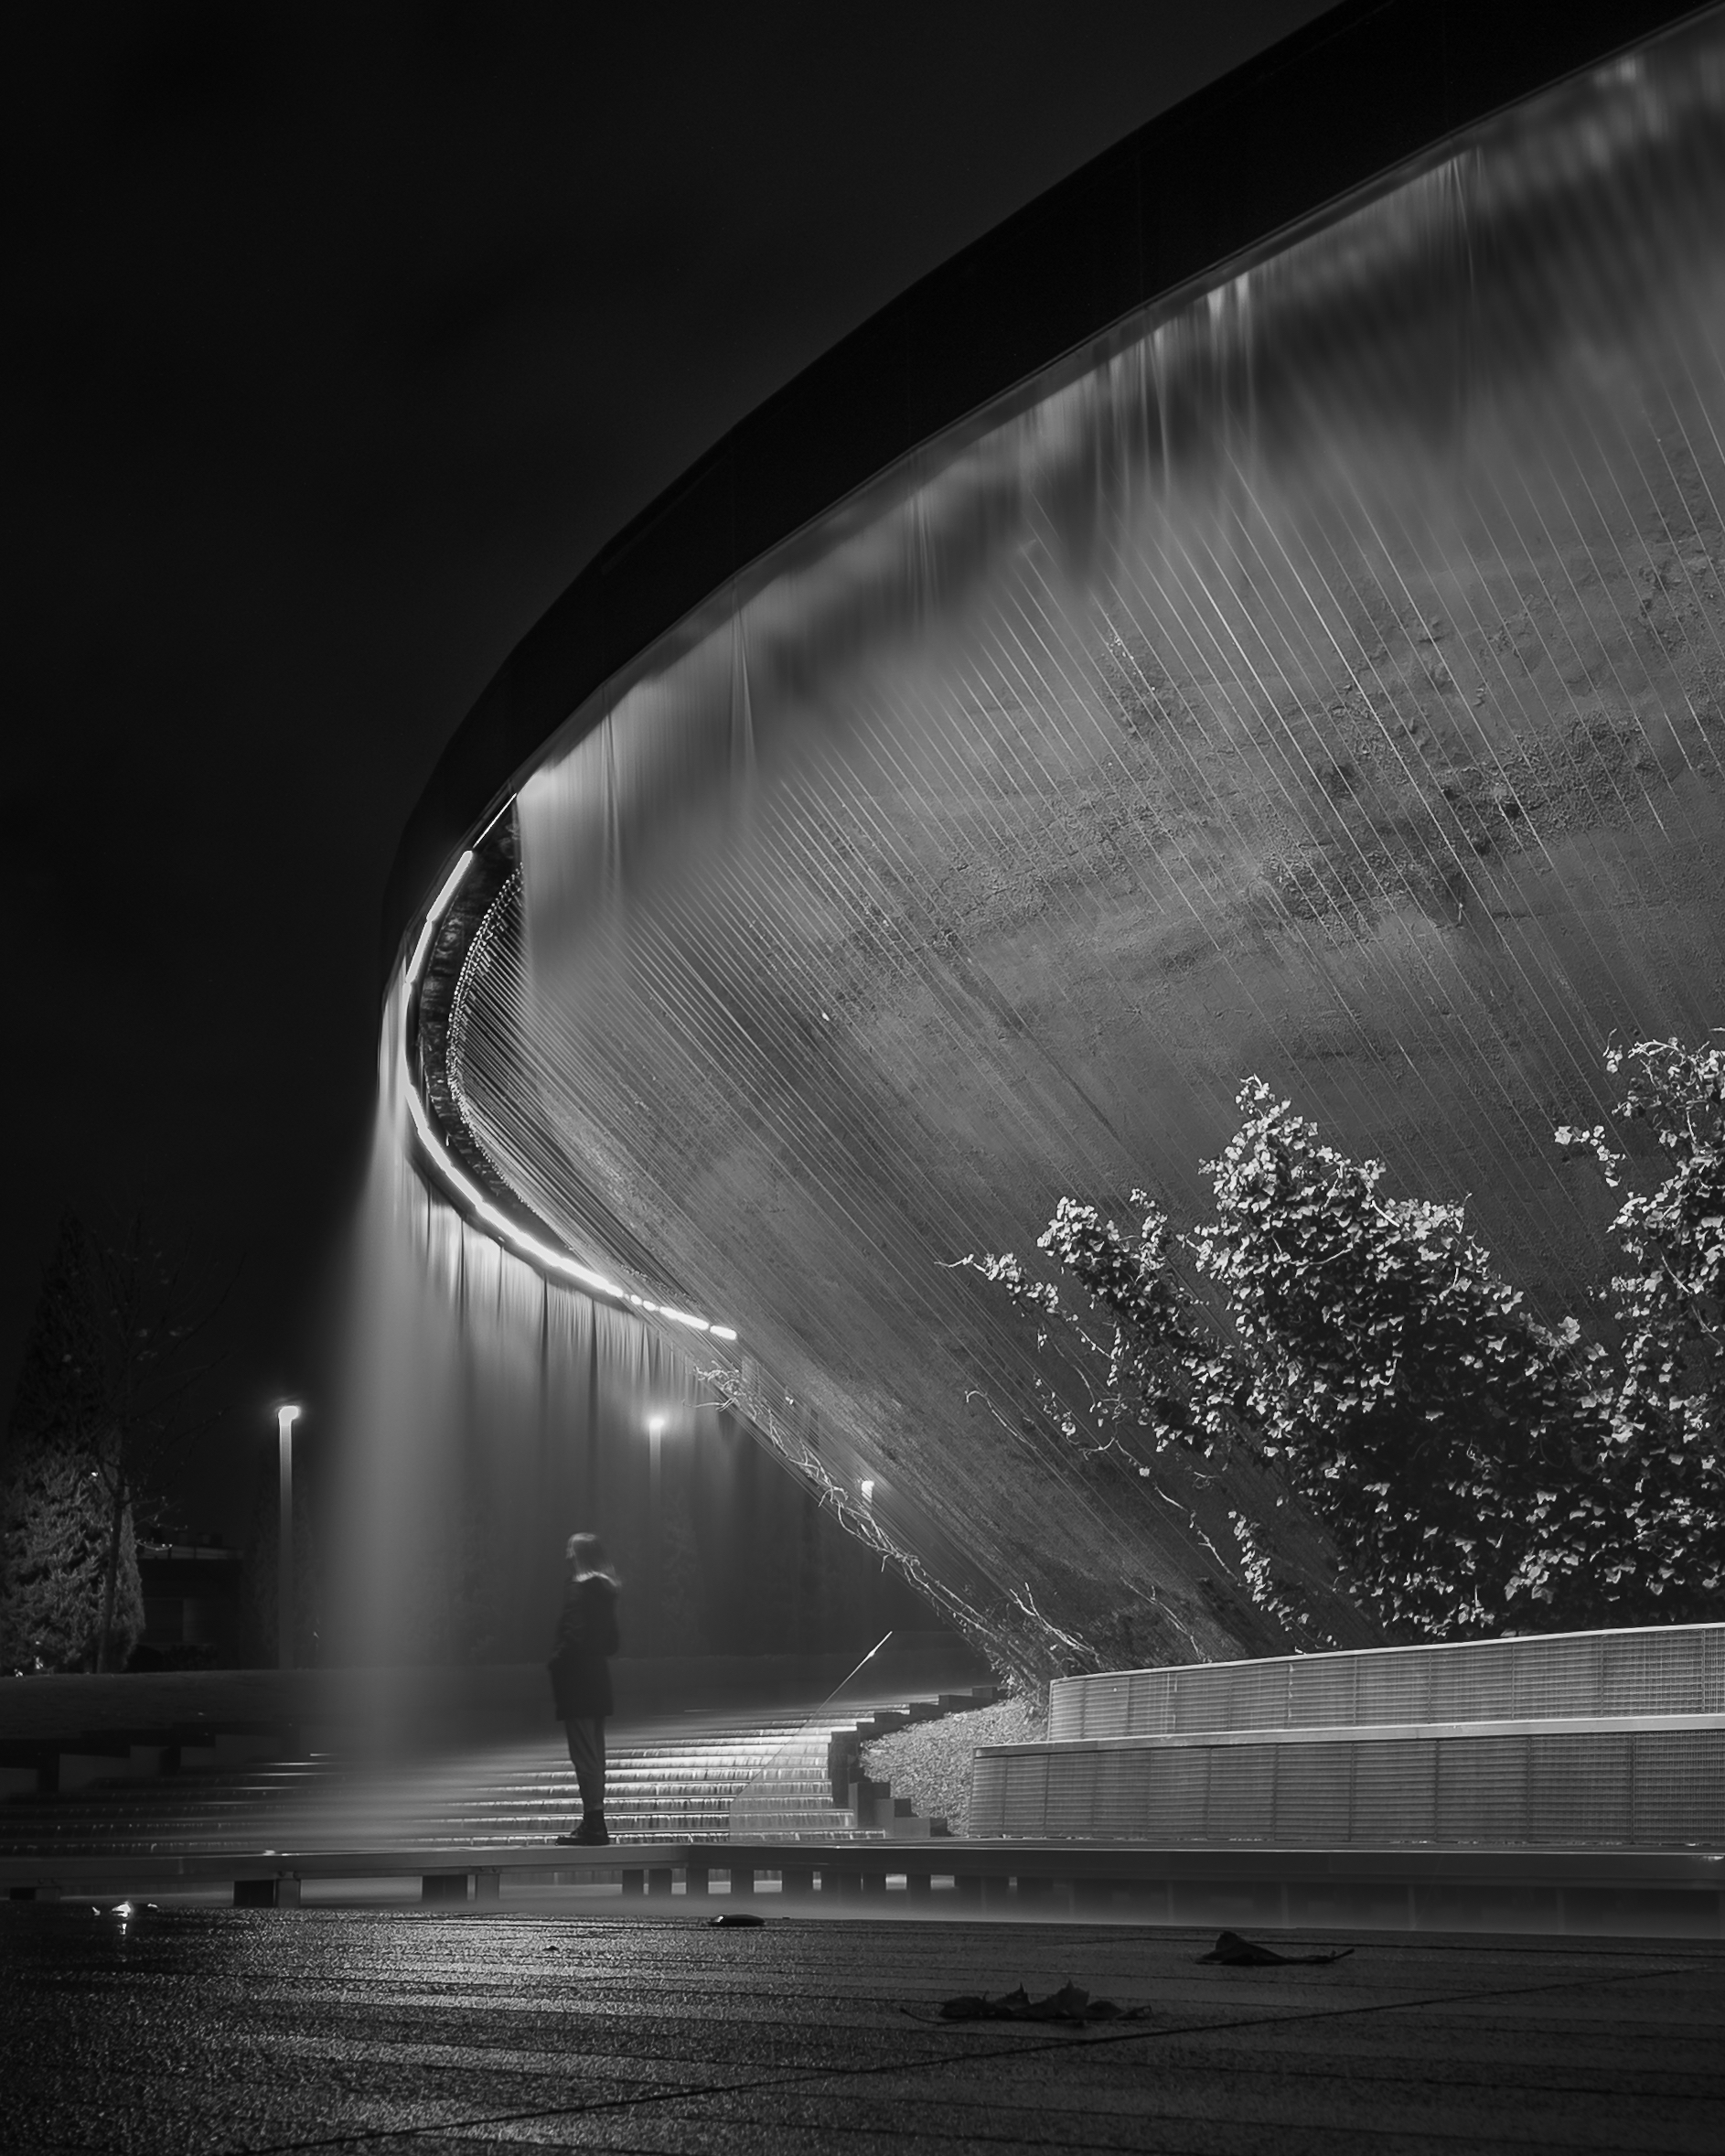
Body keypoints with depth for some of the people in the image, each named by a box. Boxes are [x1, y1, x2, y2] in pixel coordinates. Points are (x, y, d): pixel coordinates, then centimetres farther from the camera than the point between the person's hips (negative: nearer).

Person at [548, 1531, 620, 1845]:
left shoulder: (579, 1589, -16)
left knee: (584, 1754, -7)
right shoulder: (606, 1589, 10)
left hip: (577, 1679, -9)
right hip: (598, 1677, 9)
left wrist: (556, 1662, -9)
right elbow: (612, 1640, 15)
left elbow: (574, 1637, -22)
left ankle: (594, 1822, -8)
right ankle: (594, 1822, 18)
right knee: (594, 1754, 14)